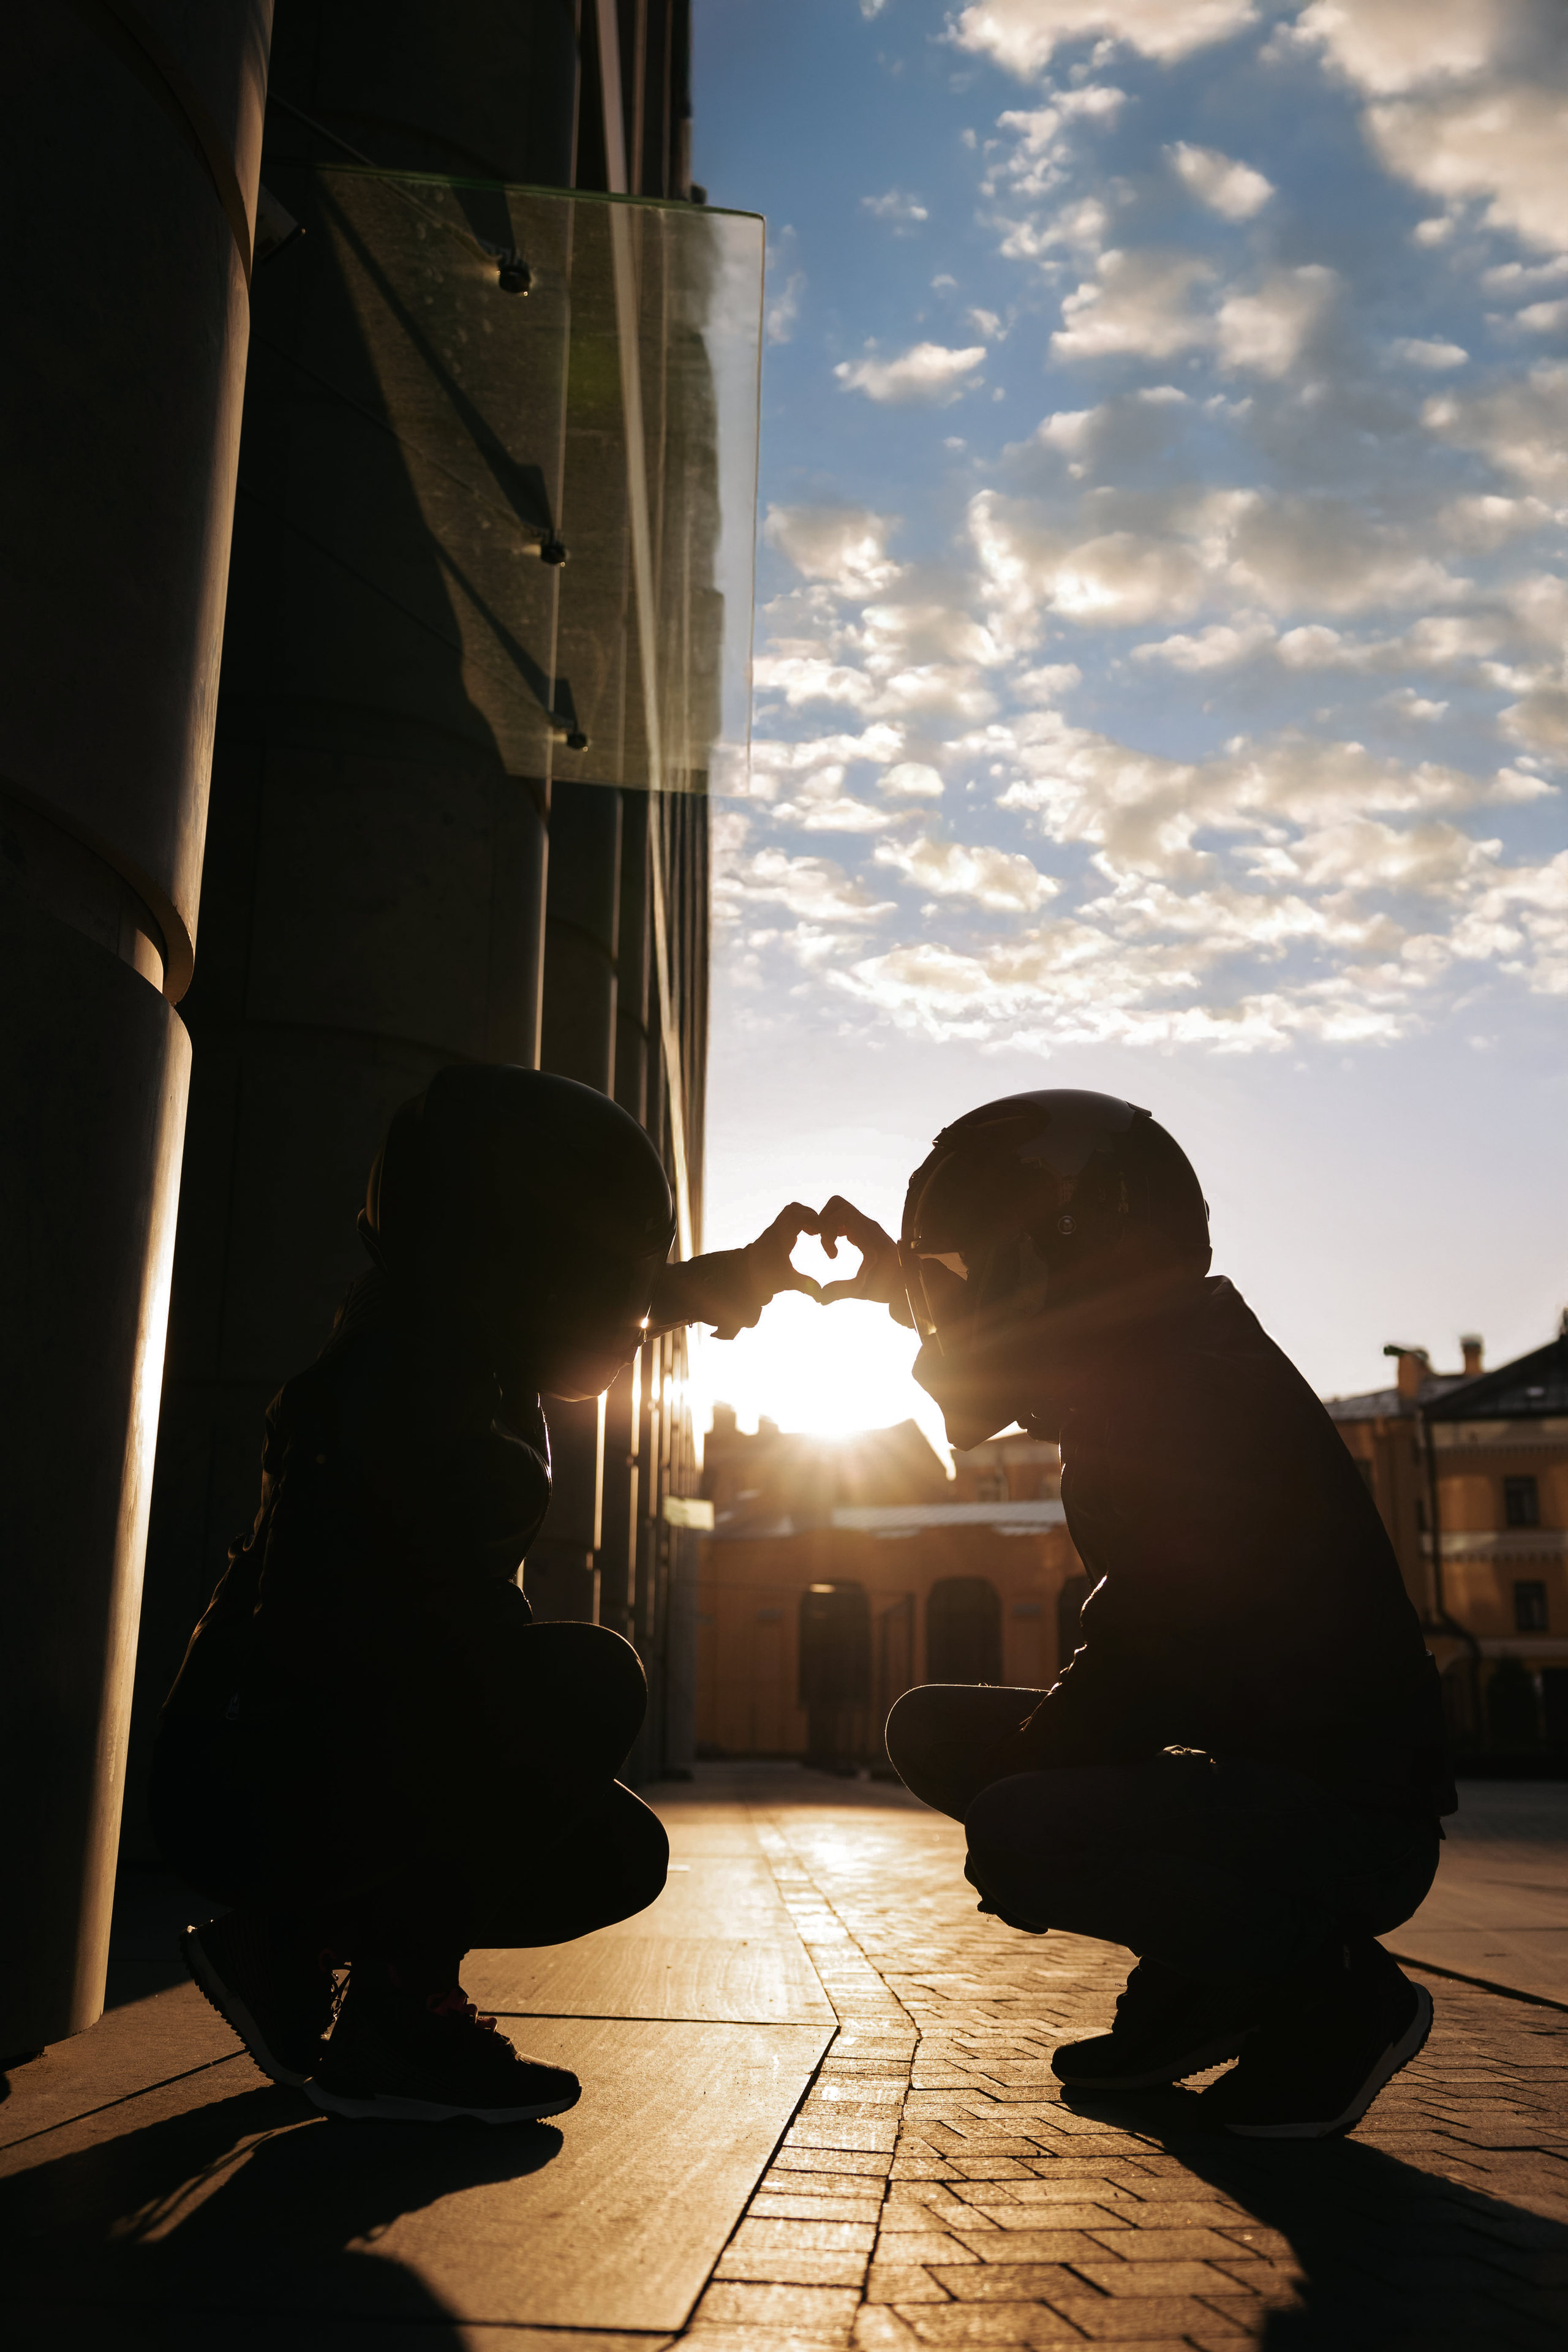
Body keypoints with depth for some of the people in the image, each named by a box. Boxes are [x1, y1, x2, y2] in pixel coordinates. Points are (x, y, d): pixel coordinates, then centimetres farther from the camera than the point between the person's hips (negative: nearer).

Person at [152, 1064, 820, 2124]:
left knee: (621, 1855, 10)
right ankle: (396, 2013, -10)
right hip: (252, 1787, -10)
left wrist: (734, 1274, 24)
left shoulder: (456, 1355, 4)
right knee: (594, 1682, -25)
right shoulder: (408, 1415, -26)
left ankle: (290, 1945, 17)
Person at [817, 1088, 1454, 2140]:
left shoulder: (1206, 1395, -24)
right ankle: (1200, 1993, 14)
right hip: (1240, 1757, 10)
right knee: (937, 1726, 8)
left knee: (1019, 1834, -30)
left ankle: (1342, 1995, -5)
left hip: (1352, 1810, -10)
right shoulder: (1146, 1365, 6)